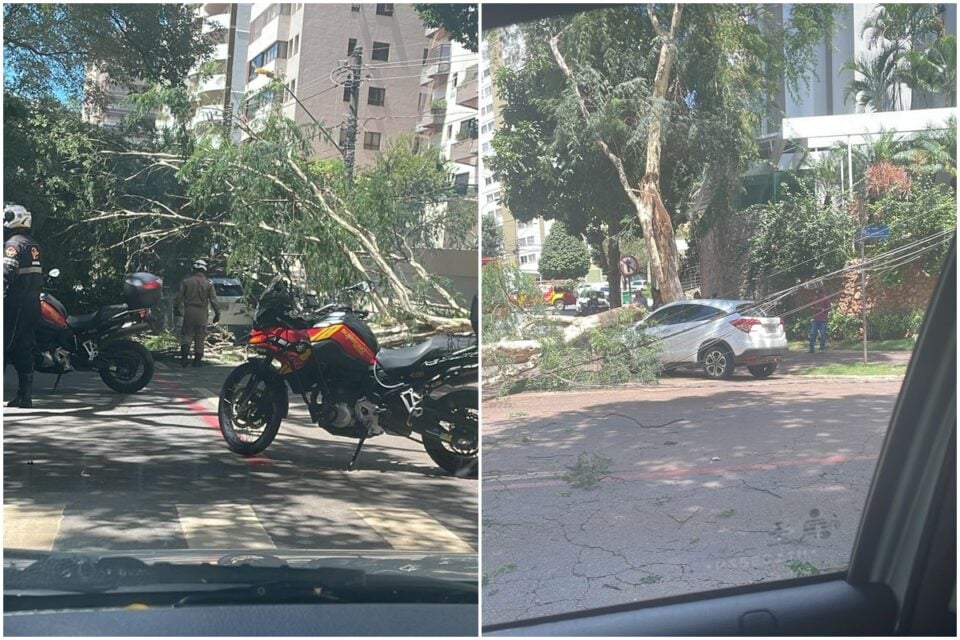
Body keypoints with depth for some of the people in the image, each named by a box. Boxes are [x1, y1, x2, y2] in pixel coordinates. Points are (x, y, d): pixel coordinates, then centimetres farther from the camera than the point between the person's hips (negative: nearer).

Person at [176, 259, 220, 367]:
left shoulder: (186, 281, 1)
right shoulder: (208, 284, -1)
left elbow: (180, 297, 1)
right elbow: (213, 300, -2)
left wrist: (176, 308, 16)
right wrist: (217, 313, 6)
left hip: (189, 311, 0)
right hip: (202, 312, 0)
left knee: (187, 334, 9)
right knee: (200, 336, 7)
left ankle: (184, 352, -15)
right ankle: (197, 360, 9)